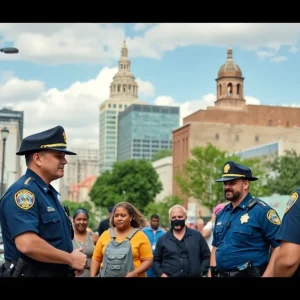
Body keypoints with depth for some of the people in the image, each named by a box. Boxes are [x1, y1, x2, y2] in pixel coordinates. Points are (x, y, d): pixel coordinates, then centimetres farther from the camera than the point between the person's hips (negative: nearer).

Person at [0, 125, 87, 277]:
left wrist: (74, 262, 5)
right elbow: (27, 244, -31)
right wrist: (71, 259, -19)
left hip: (57, 273, 10)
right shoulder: (23, 191, -18)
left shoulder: (49, 192, 13)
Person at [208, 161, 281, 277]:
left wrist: (266, 275, -21)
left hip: (249, 274, -7)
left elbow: (280, 247, -18)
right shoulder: (221, 214, 10)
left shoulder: (261, 210, -13)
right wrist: (211, 273, 10)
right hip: (221, 274, 7)